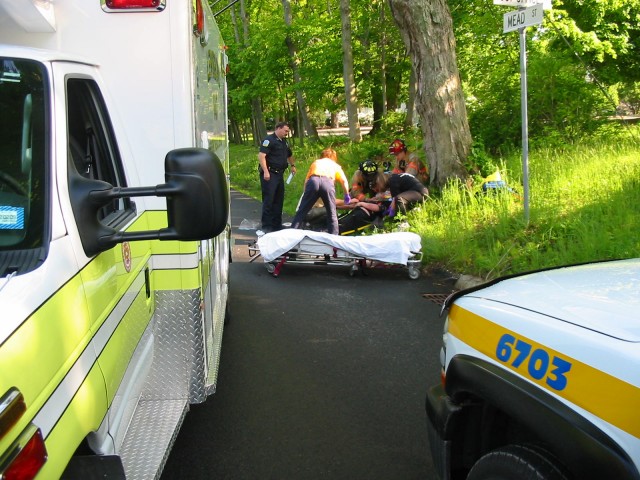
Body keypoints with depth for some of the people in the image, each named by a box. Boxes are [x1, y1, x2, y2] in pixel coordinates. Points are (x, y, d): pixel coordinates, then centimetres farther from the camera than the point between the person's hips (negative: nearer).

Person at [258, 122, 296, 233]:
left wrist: (292, 166, 29)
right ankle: (266, 227, -5)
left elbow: (289, 155, 37)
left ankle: (276, 224, 20)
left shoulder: (284, 142, 18)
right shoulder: (269, 140, -10)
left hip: (279, 174, 9)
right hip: (269, 175, -9)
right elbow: (261, 155, -20)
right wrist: (265, 172, -26)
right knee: (268, 200, -8)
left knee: (279, 200, 12)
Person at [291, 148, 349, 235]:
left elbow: (307, 179, 28)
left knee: (301, 212, 7)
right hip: (328, 183, -1)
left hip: (313, 181, 1)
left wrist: (306, 193, 36)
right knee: (332, 215, 10)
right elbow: (344, 181, 18)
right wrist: (347, 195, 29)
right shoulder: (336, 165, 32)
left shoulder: (316, 162, 36)